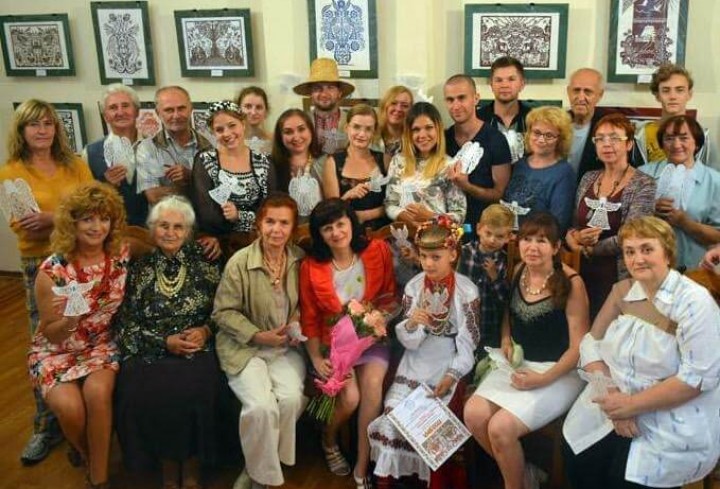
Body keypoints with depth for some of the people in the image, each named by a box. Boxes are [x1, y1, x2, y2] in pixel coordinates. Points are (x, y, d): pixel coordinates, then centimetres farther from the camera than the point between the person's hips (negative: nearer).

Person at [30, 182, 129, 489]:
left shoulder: (122, 256, -9)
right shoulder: (52, 271, -15)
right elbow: (51, 334, -8)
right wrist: (68, 321, -29)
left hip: (101, 344, 1)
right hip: (56, 350, -1)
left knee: (97, 392, -30)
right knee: (70, 407, -27)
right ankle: (85, 452, 10)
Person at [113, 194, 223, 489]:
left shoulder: (204, 262, 7)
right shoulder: (139, 269, 8)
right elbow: (126, 324, 4)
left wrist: (206, 330, -9)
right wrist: (164, 342, -8)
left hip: (198, 350, -1)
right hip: (150, 352, 1)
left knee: (196, 391, -30)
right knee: (145, 394, -28)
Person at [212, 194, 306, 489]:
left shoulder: (300, 260, 0)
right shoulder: (239, 262, -12)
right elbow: (224, 312, -7)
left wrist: (298, 319, -5)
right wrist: (259, 336, -15)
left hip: (285, 347, 3)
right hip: (245, 347, -3)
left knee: (291, 398, -24)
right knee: (262, 406, -25)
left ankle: (262, 464, 5)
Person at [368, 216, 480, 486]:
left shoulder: (467, 291, -10)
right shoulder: (413, 287, -2)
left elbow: (468, 342, -8)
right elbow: (409, 342, -1)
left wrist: (452, 375, -17)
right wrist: (410, 325, -23)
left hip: (450, 361, -3)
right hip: (417, 360, 3)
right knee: (393, 408, -13)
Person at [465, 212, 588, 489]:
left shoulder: (571, 284, -15)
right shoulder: (519, 271, 3)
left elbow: (580, 347, -14)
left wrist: (543, 379, -20)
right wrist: (506, 341, 3)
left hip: (559, 372, -6)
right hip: (519, 363, 6)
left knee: (501, 428, -22)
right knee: (473, 414, -16)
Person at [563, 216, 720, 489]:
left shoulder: (693, 301, -15)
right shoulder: (622, 291, 3)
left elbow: (698, 377, -20)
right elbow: (591, 344, 0)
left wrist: (632, 404, -20)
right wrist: (612, 393, -17)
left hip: (675, 422, -5)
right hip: (618, 404, 5)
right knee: (579, 463, -11)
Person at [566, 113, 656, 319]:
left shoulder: (644, 185, -8)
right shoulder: (588, 178, 8)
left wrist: (588, 247, -7)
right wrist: (572, 238, -11)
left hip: (619, 278, -5)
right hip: (583, 274, 5)